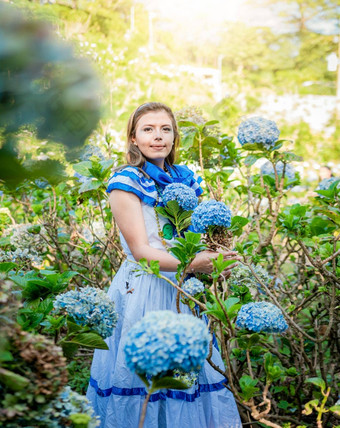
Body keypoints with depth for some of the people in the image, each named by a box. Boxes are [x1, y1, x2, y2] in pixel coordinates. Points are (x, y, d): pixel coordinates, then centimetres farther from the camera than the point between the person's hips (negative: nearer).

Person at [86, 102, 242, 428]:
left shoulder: (186, 179, 9)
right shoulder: (126, 181, -7)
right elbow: (141, 250, -15)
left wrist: (213, 253, -3)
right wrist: (194, 264, -27)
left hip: (184, 291, 5)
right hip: (142, 290, -5)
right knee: (142, 375, 3)